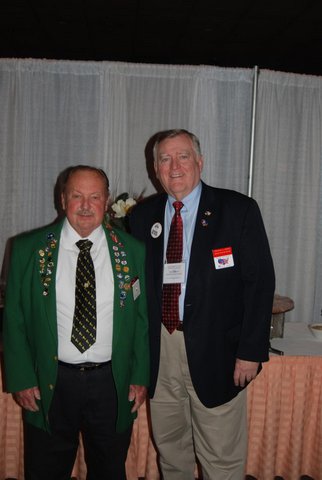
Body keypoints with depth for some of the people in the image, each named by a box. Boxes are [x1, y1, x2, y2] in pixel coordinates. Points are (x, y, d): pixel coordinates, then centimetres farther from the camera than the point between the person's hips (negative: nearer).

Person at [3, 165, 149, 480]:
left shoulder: (132, 251, -2)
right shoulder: (28, 248, -4)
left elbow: (143, 318, 3)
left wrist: (140, 377, 1)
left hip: (113, 383, 1)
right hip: (48, 385, 0)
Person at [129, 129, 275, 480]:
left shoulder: (239, 210, -7)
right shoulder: (142, 215, 4)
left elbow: (260, 282, -8)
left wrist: (251, 351, -12)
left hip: (215, 352, -3)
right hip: (159, 350, 4)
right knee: (169, 449, 21)